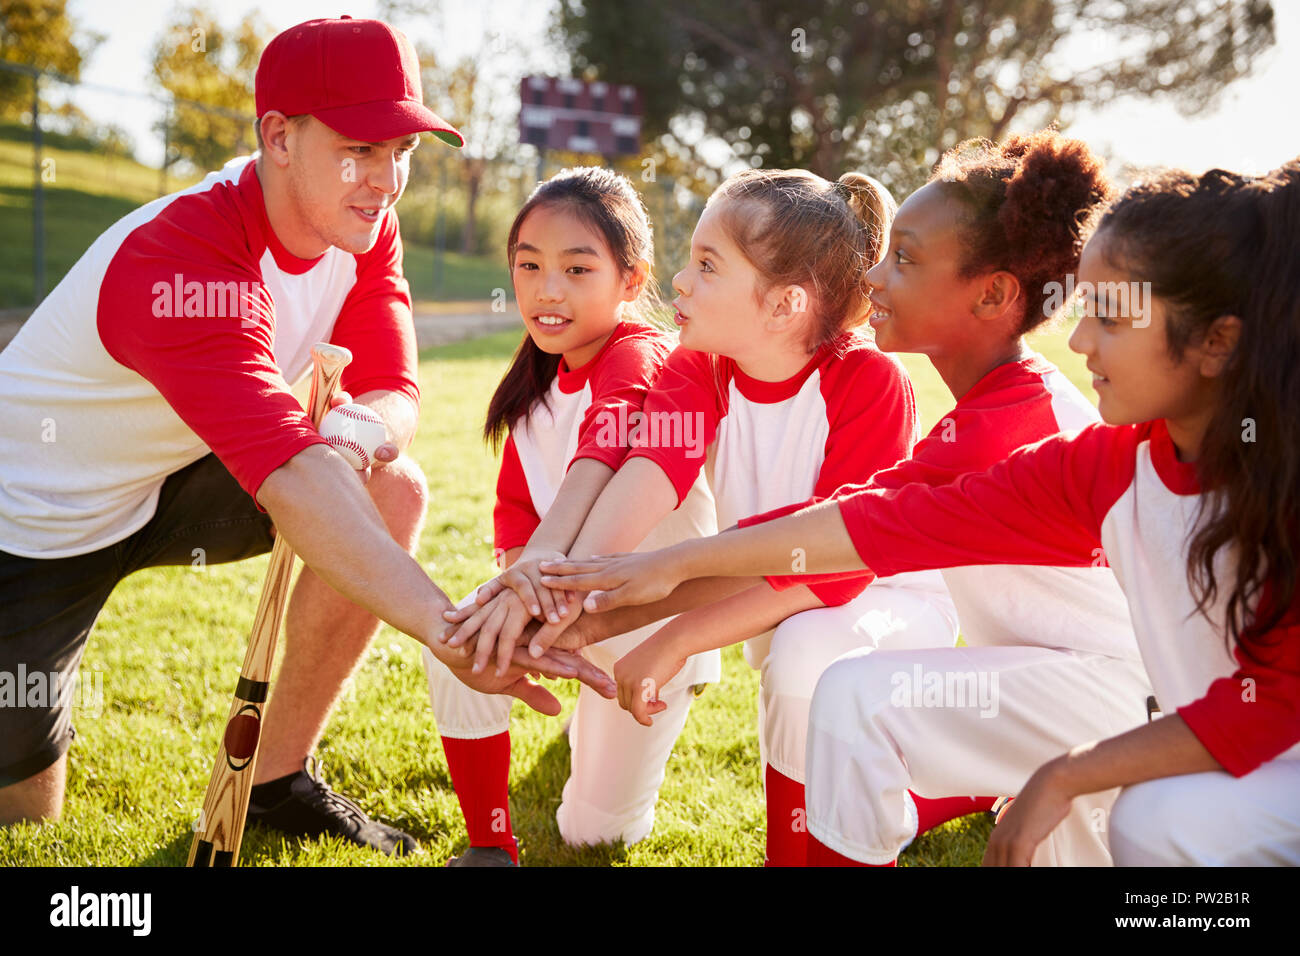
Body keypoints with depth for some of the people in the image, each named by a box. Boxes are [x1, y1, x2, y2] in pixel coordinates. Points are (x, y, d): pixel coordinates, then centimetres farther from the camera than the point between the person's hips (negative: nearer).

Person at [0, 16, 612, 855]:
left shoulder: (362, 227, -10)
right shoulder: (180, 266, -35)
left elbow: (394, 397, -12)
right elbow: (289, 477, -47)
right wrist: (451, 632, -58)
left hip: (169, 486, 7)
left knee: (395, 489, -16)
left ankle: (279, 783, -2)